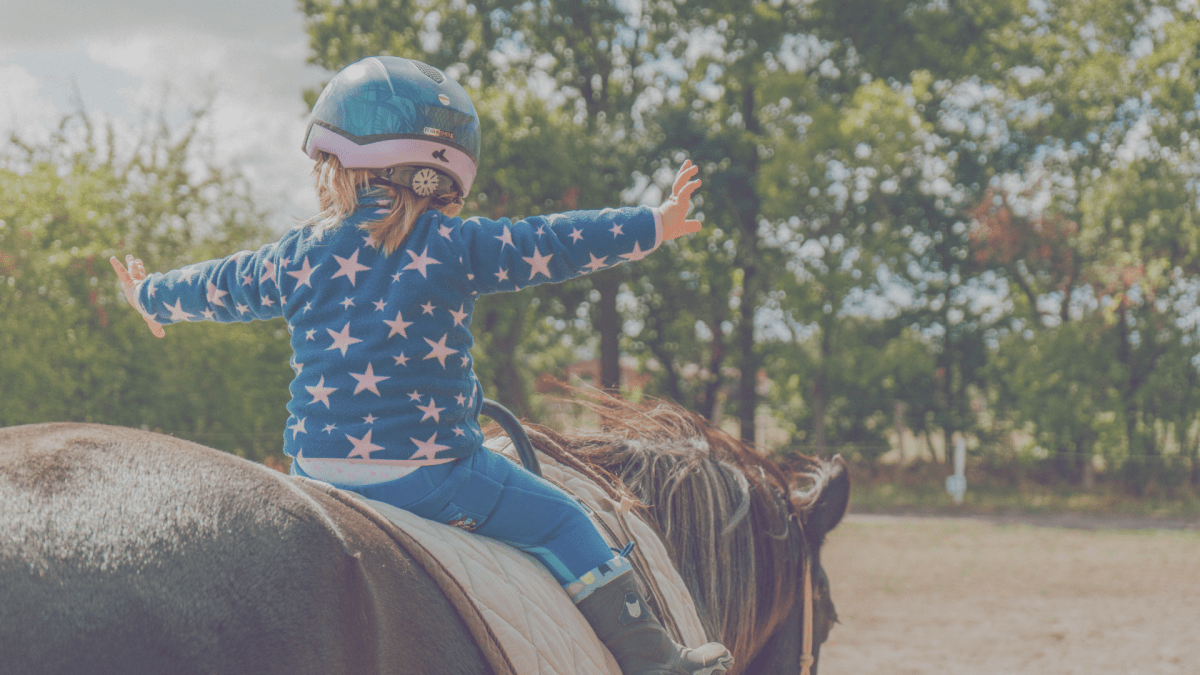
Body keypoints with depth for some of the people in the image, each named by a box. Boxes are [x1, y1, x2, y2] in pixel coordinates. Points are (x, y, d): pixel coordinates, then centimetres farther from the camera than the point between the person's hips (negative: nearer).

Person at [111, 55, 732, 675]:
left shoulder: (299, 256, 6)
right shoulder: (454, 248, -4)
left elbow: (218, 287, 21)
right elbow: (552, 245, -3)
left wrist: (149, 297, 42)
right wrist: (653, 226, 5)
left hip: (319, 470, 4)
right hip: (431, 469, -3)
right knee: (558, 520, 7)